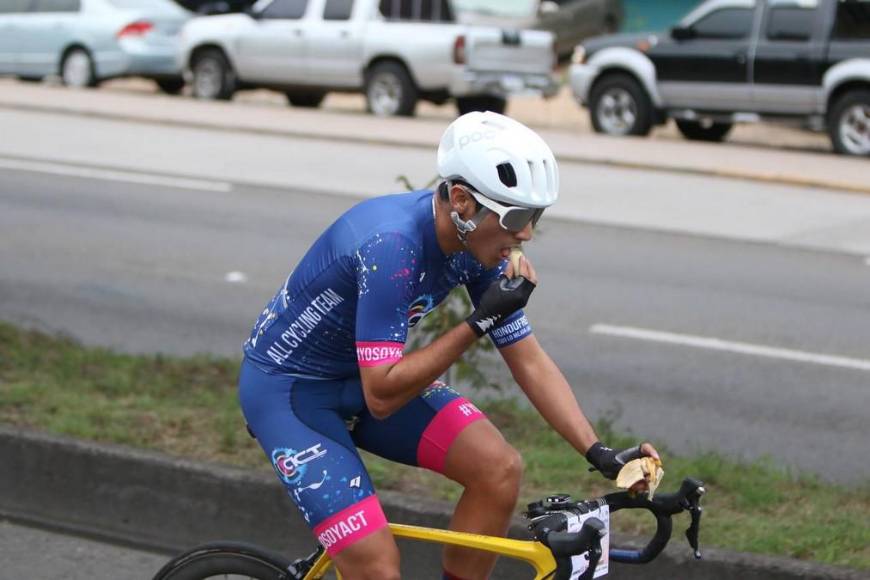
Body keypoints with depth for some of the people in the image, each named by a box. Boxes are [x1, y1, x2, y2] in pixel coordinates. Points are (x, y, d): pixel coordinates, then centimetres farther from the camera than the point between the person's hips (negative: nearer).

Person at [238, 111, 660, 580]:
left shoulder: (478, 242, -10)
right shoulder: (391, 246, -34)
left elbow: (529, 361, -3)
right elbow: (381, 397, -32)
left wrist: (600, 454, -12)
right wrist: (481, 322, -34)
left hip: (365, 378, 7)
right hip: (288, 387, -7)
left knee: (499, 470, -12)